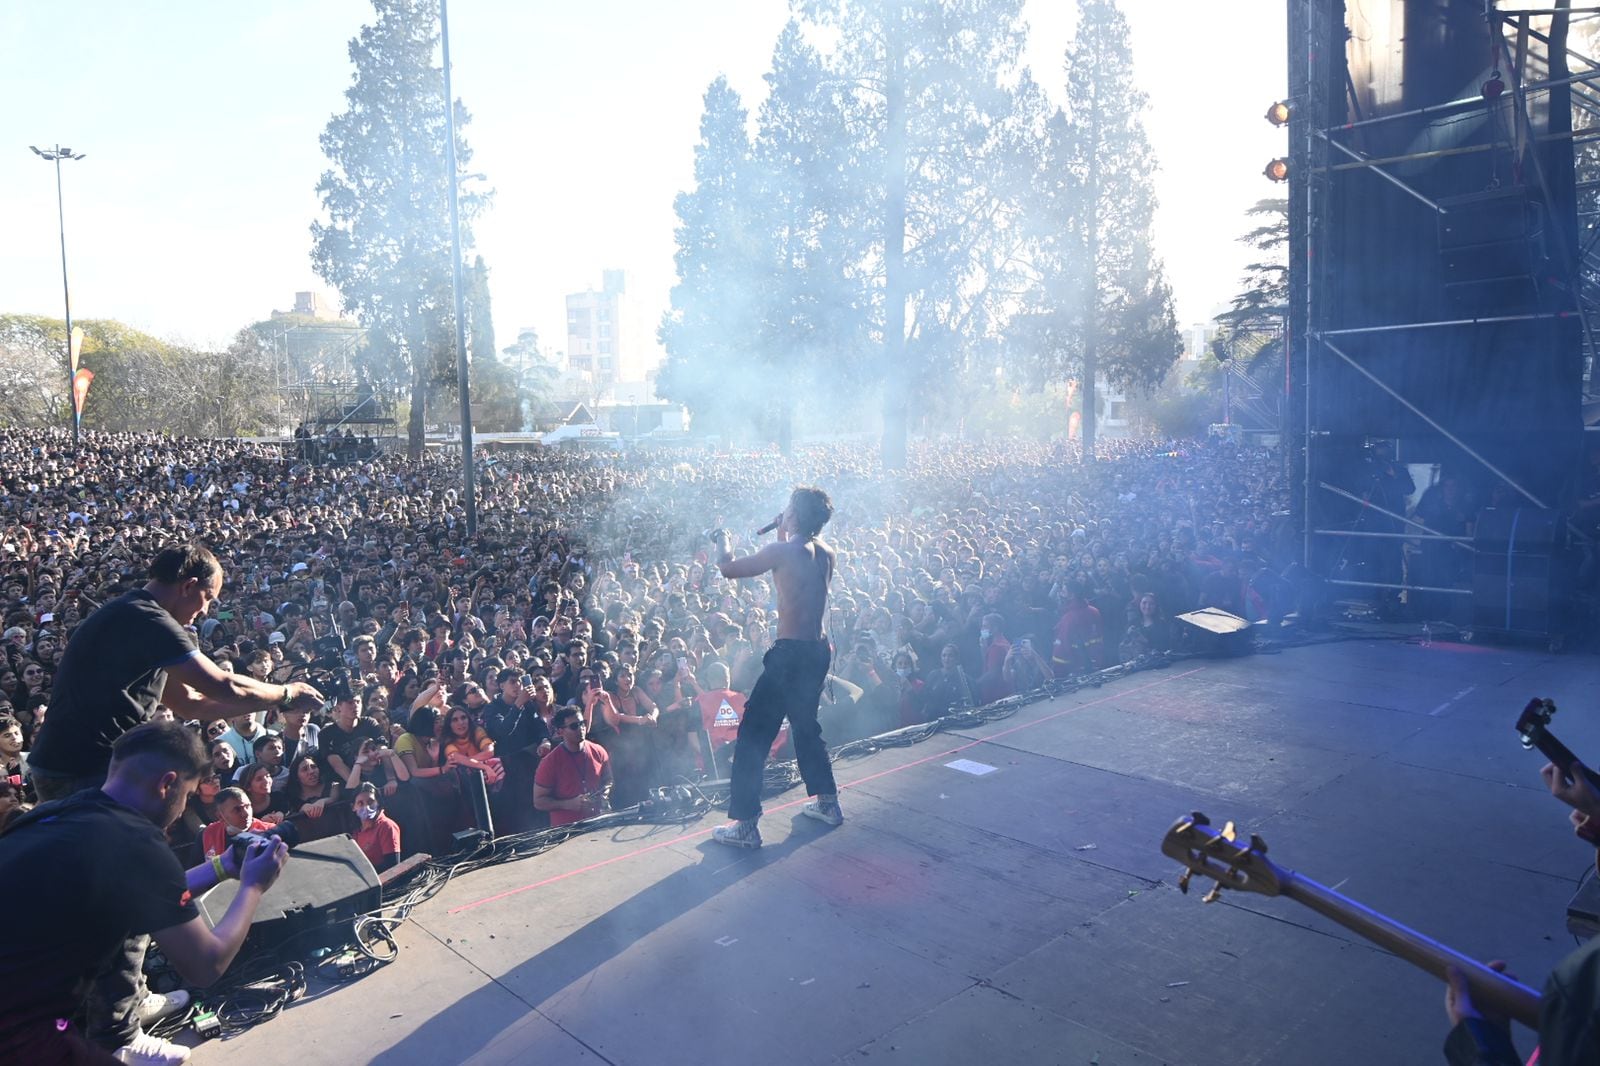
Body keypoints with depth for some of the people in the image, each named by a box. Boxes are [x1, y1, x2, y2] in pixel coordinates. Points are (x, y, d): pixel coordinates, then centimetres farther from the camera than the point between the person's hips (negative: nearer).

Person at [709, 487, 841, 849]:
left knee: (753, 735, -2)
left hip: (790, 653, -8)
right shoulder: (825, 553, 7)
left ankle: (746, 825, -1)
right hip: (818, 650, 8)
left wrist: (722, 541, 10)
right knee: (805, 725, 26)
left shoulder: (784, 550, -15)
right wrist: (784, 536, 24)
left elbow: (728, 568, -9)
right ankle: (827, 802, 35)